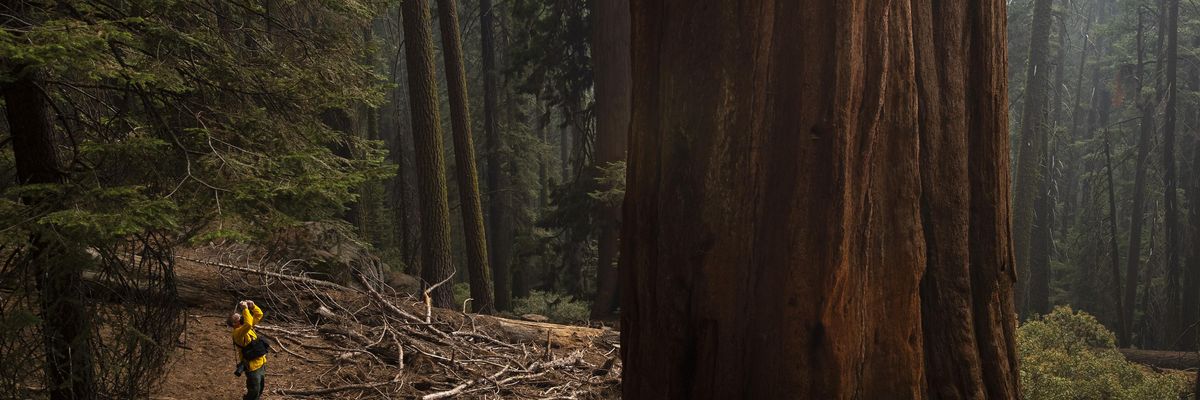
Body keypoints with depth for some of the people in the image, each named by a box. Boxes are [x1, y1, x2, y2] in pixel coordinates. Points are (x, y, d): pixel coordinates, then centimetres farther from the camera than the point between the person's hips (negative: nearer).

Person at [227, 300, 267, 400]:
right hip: (253, 367, -8)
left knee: (259, 390, 23)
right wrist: (245, 308, -35)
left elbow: (259, 314, 9)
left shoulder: (245, 326, 3)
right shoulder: (238, 332, -22)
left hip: (260, 363, 9)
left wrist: (253, 306, -9)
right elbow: (248, 324, -43)